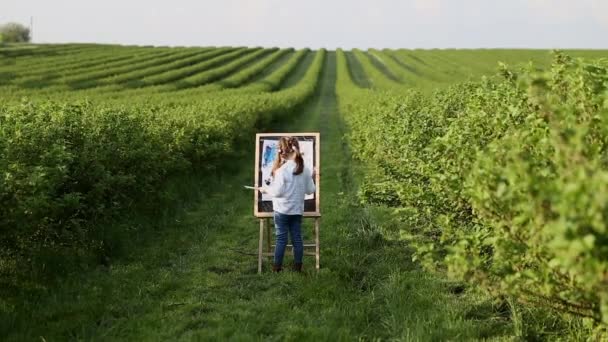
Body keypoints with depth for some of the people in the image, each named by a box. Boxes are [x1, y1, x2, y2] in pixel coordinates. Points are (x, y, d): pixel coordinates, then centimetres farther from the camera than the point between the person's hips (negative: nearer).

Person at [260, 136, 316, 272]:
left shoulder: (282, 170, -16)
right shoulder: (305, 169, -1)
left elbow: (278, 191, -17)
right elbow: (310, 190, 5)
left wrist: (265, 189, 1)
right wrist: (311, 177, 22)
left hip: (282, 210, -4)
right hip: (297, 210, 4)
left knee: (281, 238, 3)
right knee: (297, 238, 10)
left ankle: (277, 266, 10)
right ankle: (298, 266, 16)